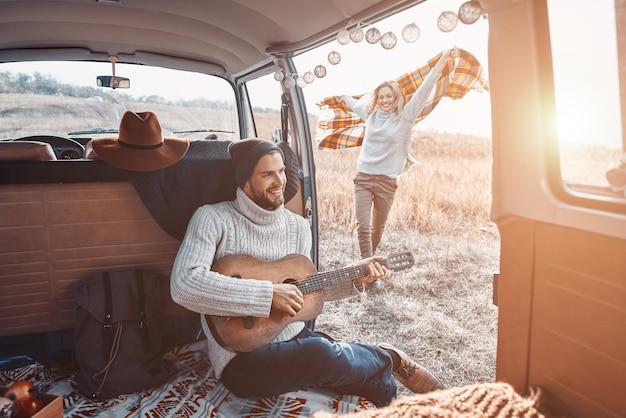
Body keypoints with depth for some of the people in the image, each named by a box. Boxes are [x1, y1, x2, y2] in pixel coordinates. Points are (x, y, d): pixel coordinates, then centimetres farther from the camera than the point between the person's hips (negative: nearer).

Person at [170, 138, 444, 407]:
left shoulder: (298, 226, 7)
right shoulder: (212, 219, -11)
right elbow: (183, 286, -26)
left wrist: (354, 278, 3)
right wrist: (267, 294, -26)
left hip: (295, 337, 5)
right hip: (242, 357, -5)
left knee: (377, 379, -15)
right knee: (322, 356, -32)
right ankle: (389, 358, -2)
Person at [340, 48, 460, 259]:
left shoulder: (405, 117, -1)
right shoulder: (371, 114, 9)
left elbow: (423, 90, -10)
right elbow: (356, 103, 31)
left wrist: (443, 60, -17)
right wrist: (343, 96, 51)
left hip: (386, 181, -2)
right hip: (363, 179, 2)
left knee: (377, 228, 11)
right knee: (362, 227, -9)